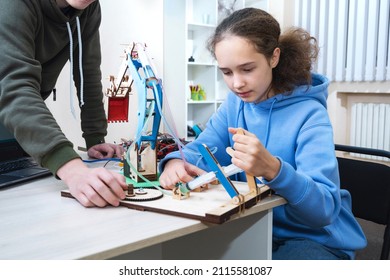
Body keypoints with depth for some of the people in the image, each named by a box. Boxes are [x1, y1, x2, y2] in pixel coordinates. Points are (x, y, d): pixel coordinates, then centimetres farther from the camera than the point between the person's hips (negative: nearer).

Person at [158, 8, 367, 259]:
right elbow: (201, 152, -6)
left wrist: (273, 170, -47)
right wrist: (176, 162, -31)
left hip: (317, 238, -5)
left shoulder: (309, 114, -19)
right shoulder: (235, 104, 1)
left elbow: (324, 209, -27)